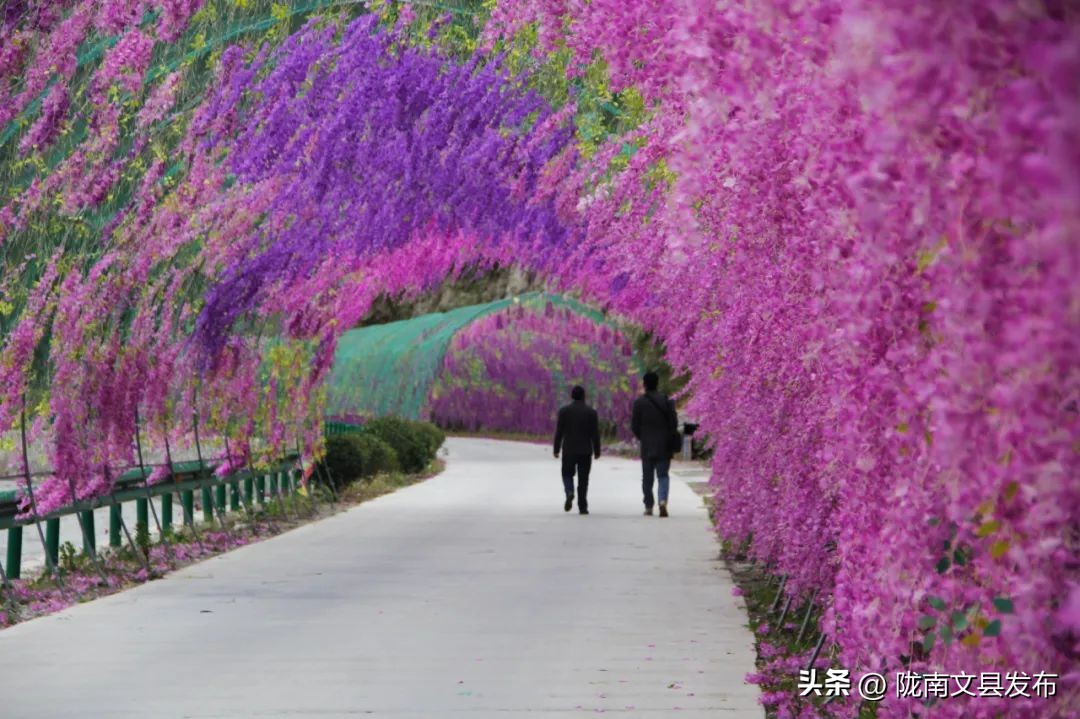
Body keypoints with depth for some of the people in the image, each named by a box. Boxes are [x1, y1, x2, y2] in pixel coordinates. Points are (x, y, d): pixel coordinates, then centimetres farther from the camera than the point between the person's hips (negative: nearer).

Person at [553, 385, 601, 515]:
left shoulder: (564, 411, -2)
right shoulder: (591, 412, -1)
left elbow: (559, 432, -2)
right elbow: (595, 434, -1)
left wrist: (556, 450, 4)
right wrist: (597, 451, 6)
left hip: (569, 450, 0)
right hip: (585, 451, 0)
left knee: (567, 474, 14)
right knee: (583, 479, 5)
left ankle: (569, 493, -14)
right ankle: (582, 507, 2)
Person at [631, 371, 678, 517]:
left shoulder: (639, 402, -5)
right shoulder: (666, 401, -2)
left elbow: (634, 425, -3)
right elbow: (674, 423, -3)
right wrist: (668, 438, 11)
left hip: (646, 446, 0)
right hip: (664, 446, 0)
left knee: (647, 478, 10)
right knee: (663, 475, 4)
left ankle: (648, 506, 13)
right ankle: (663, 501, -19)